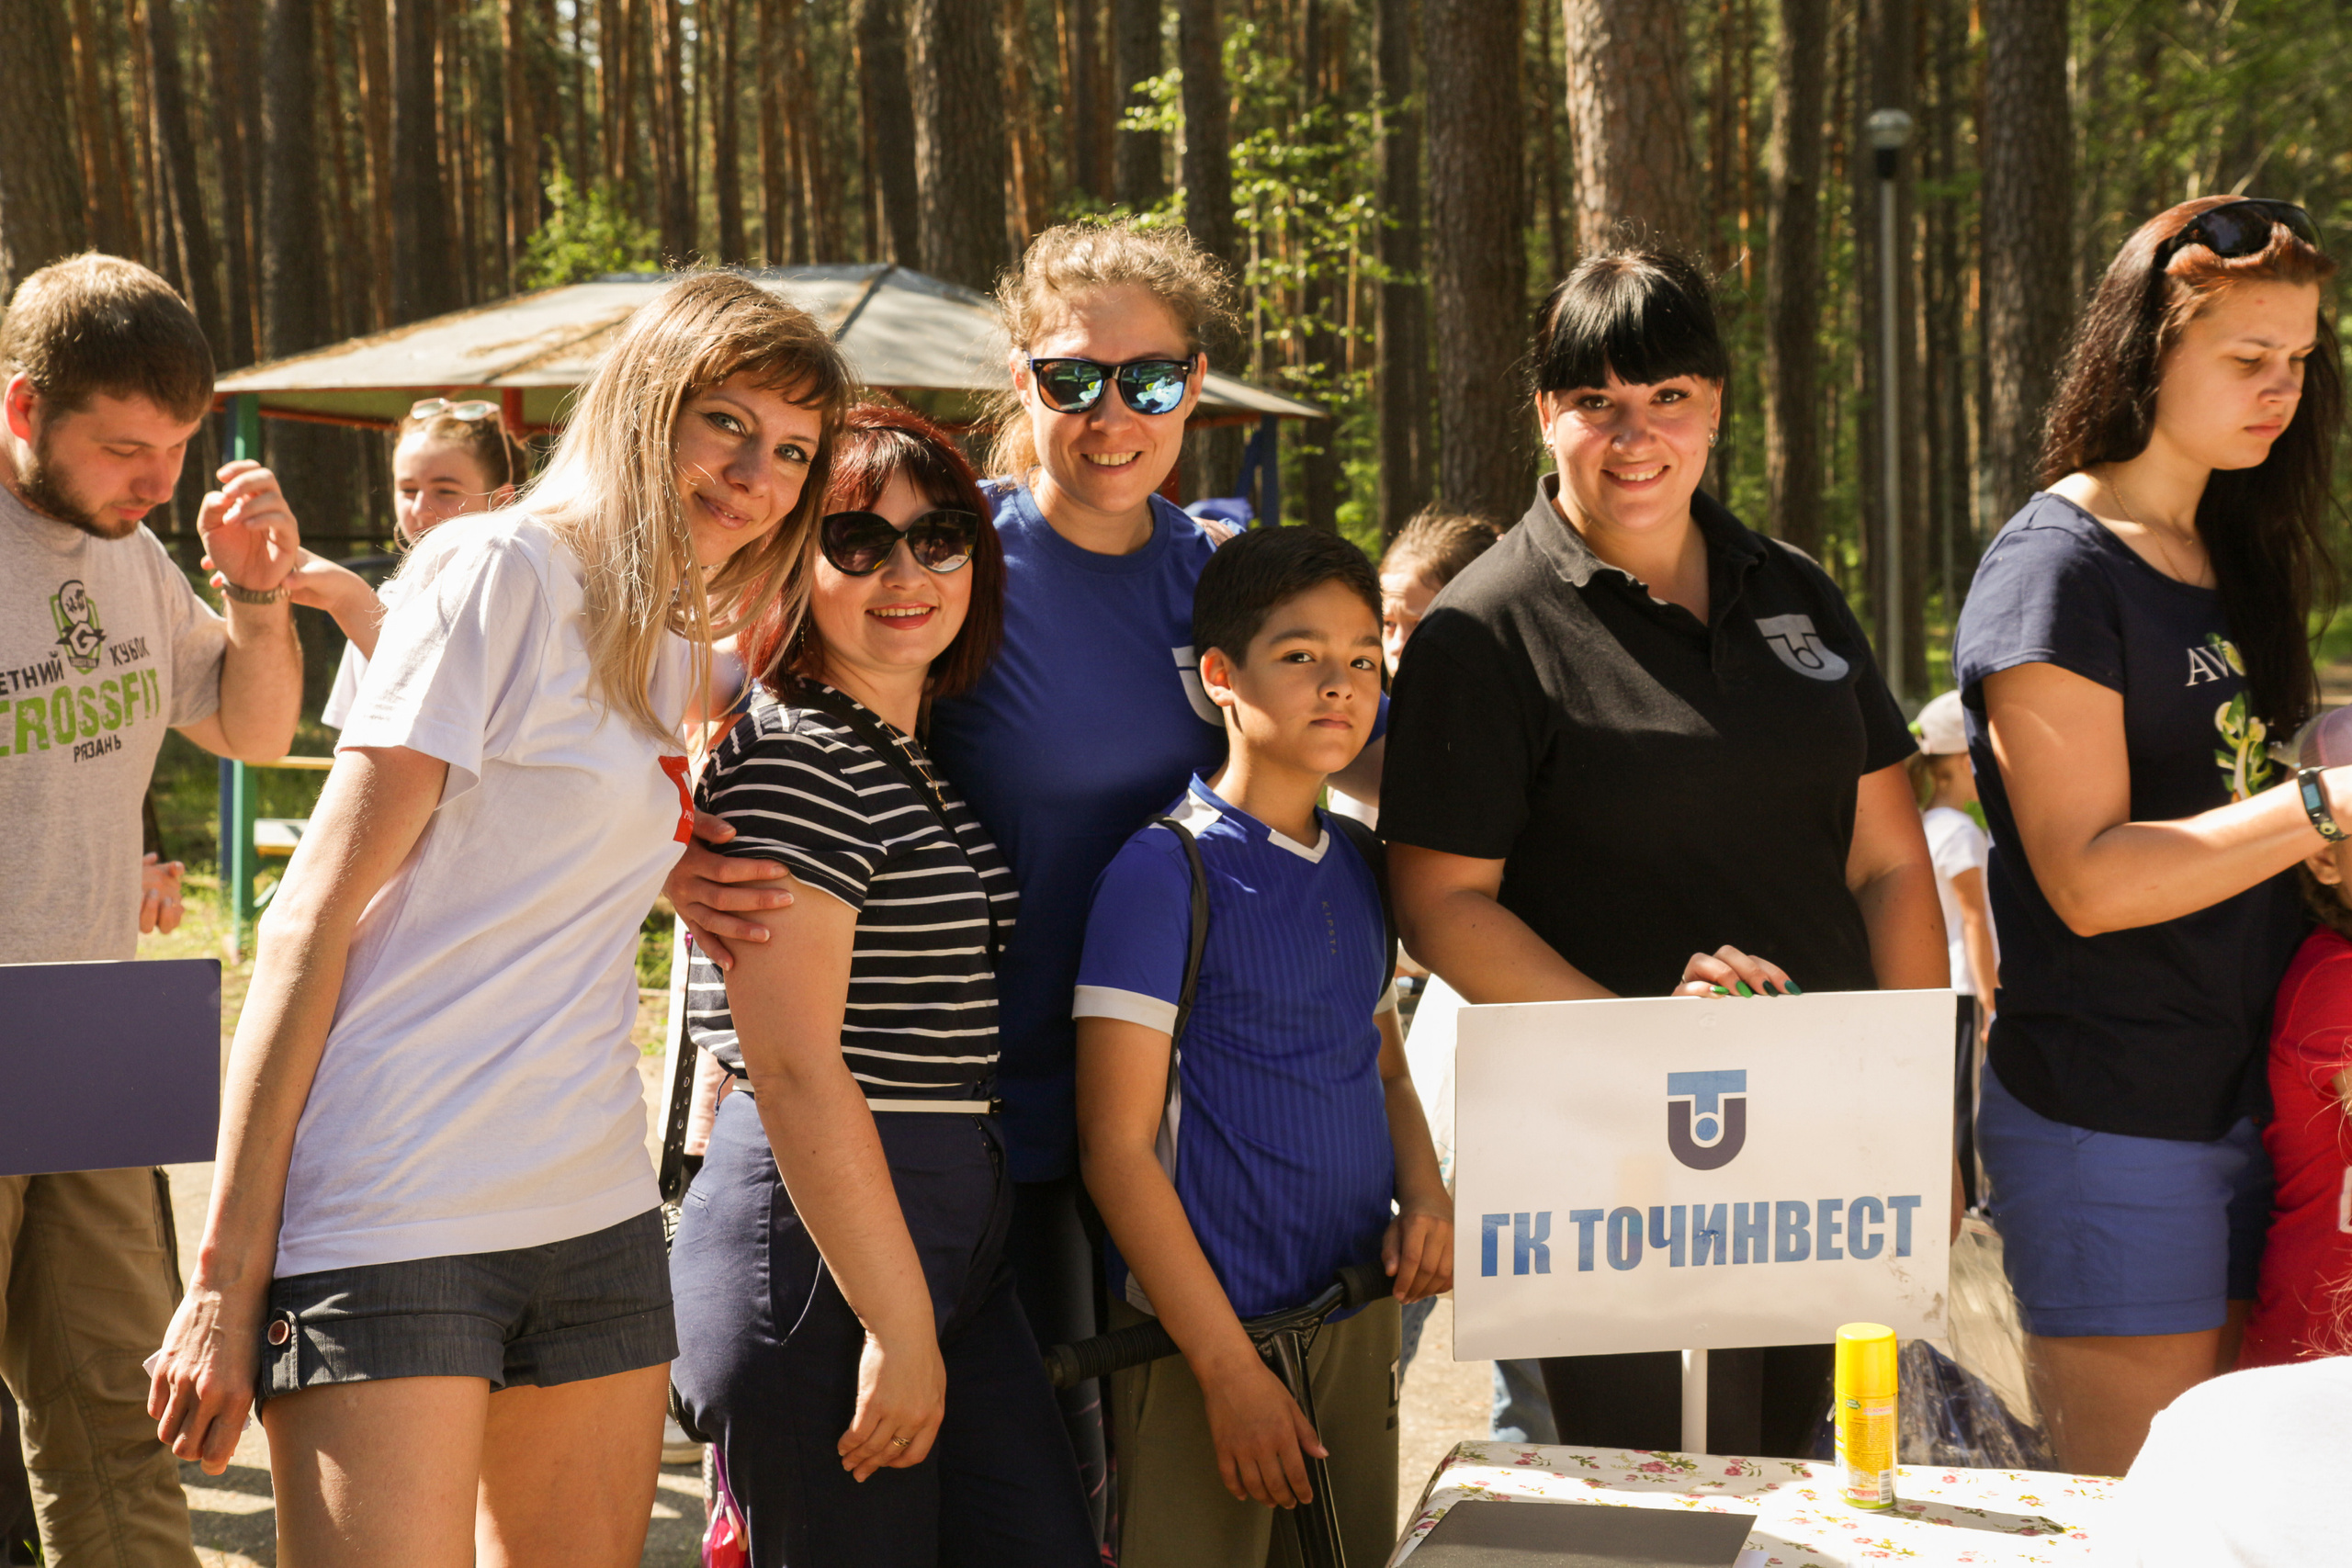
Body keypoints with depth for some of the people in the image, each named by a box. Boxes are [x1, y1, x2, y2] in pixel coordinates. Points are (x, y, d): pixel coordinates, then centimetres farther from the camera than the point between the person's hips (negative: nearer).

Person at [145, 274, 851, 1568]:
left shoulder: (679, 652, 16)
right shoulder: (503, 575, -6)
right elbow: (313, 919, -11)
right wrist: (225, 1276, -15)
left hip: (593, 1220, 8)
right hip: (394, 1221, -8)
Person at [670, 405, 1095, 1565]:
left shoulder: (924, 761, 16)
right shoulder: (791, 758, -13)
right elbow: (794, 1070, -18)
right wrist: (897, 1324, -18)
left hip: (953, 1231, 9)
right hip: (814, 1236, -9)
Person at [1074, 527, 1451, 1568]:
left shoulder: (1355, 876, 10)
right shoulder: (1163, 872, -11)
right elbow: (1117, 1144, -13)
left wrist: (1425, 1195, 1)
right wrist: (1230, 1367, -17)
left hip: (1357, 1319, 7)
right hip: (1201, 1329, -7)